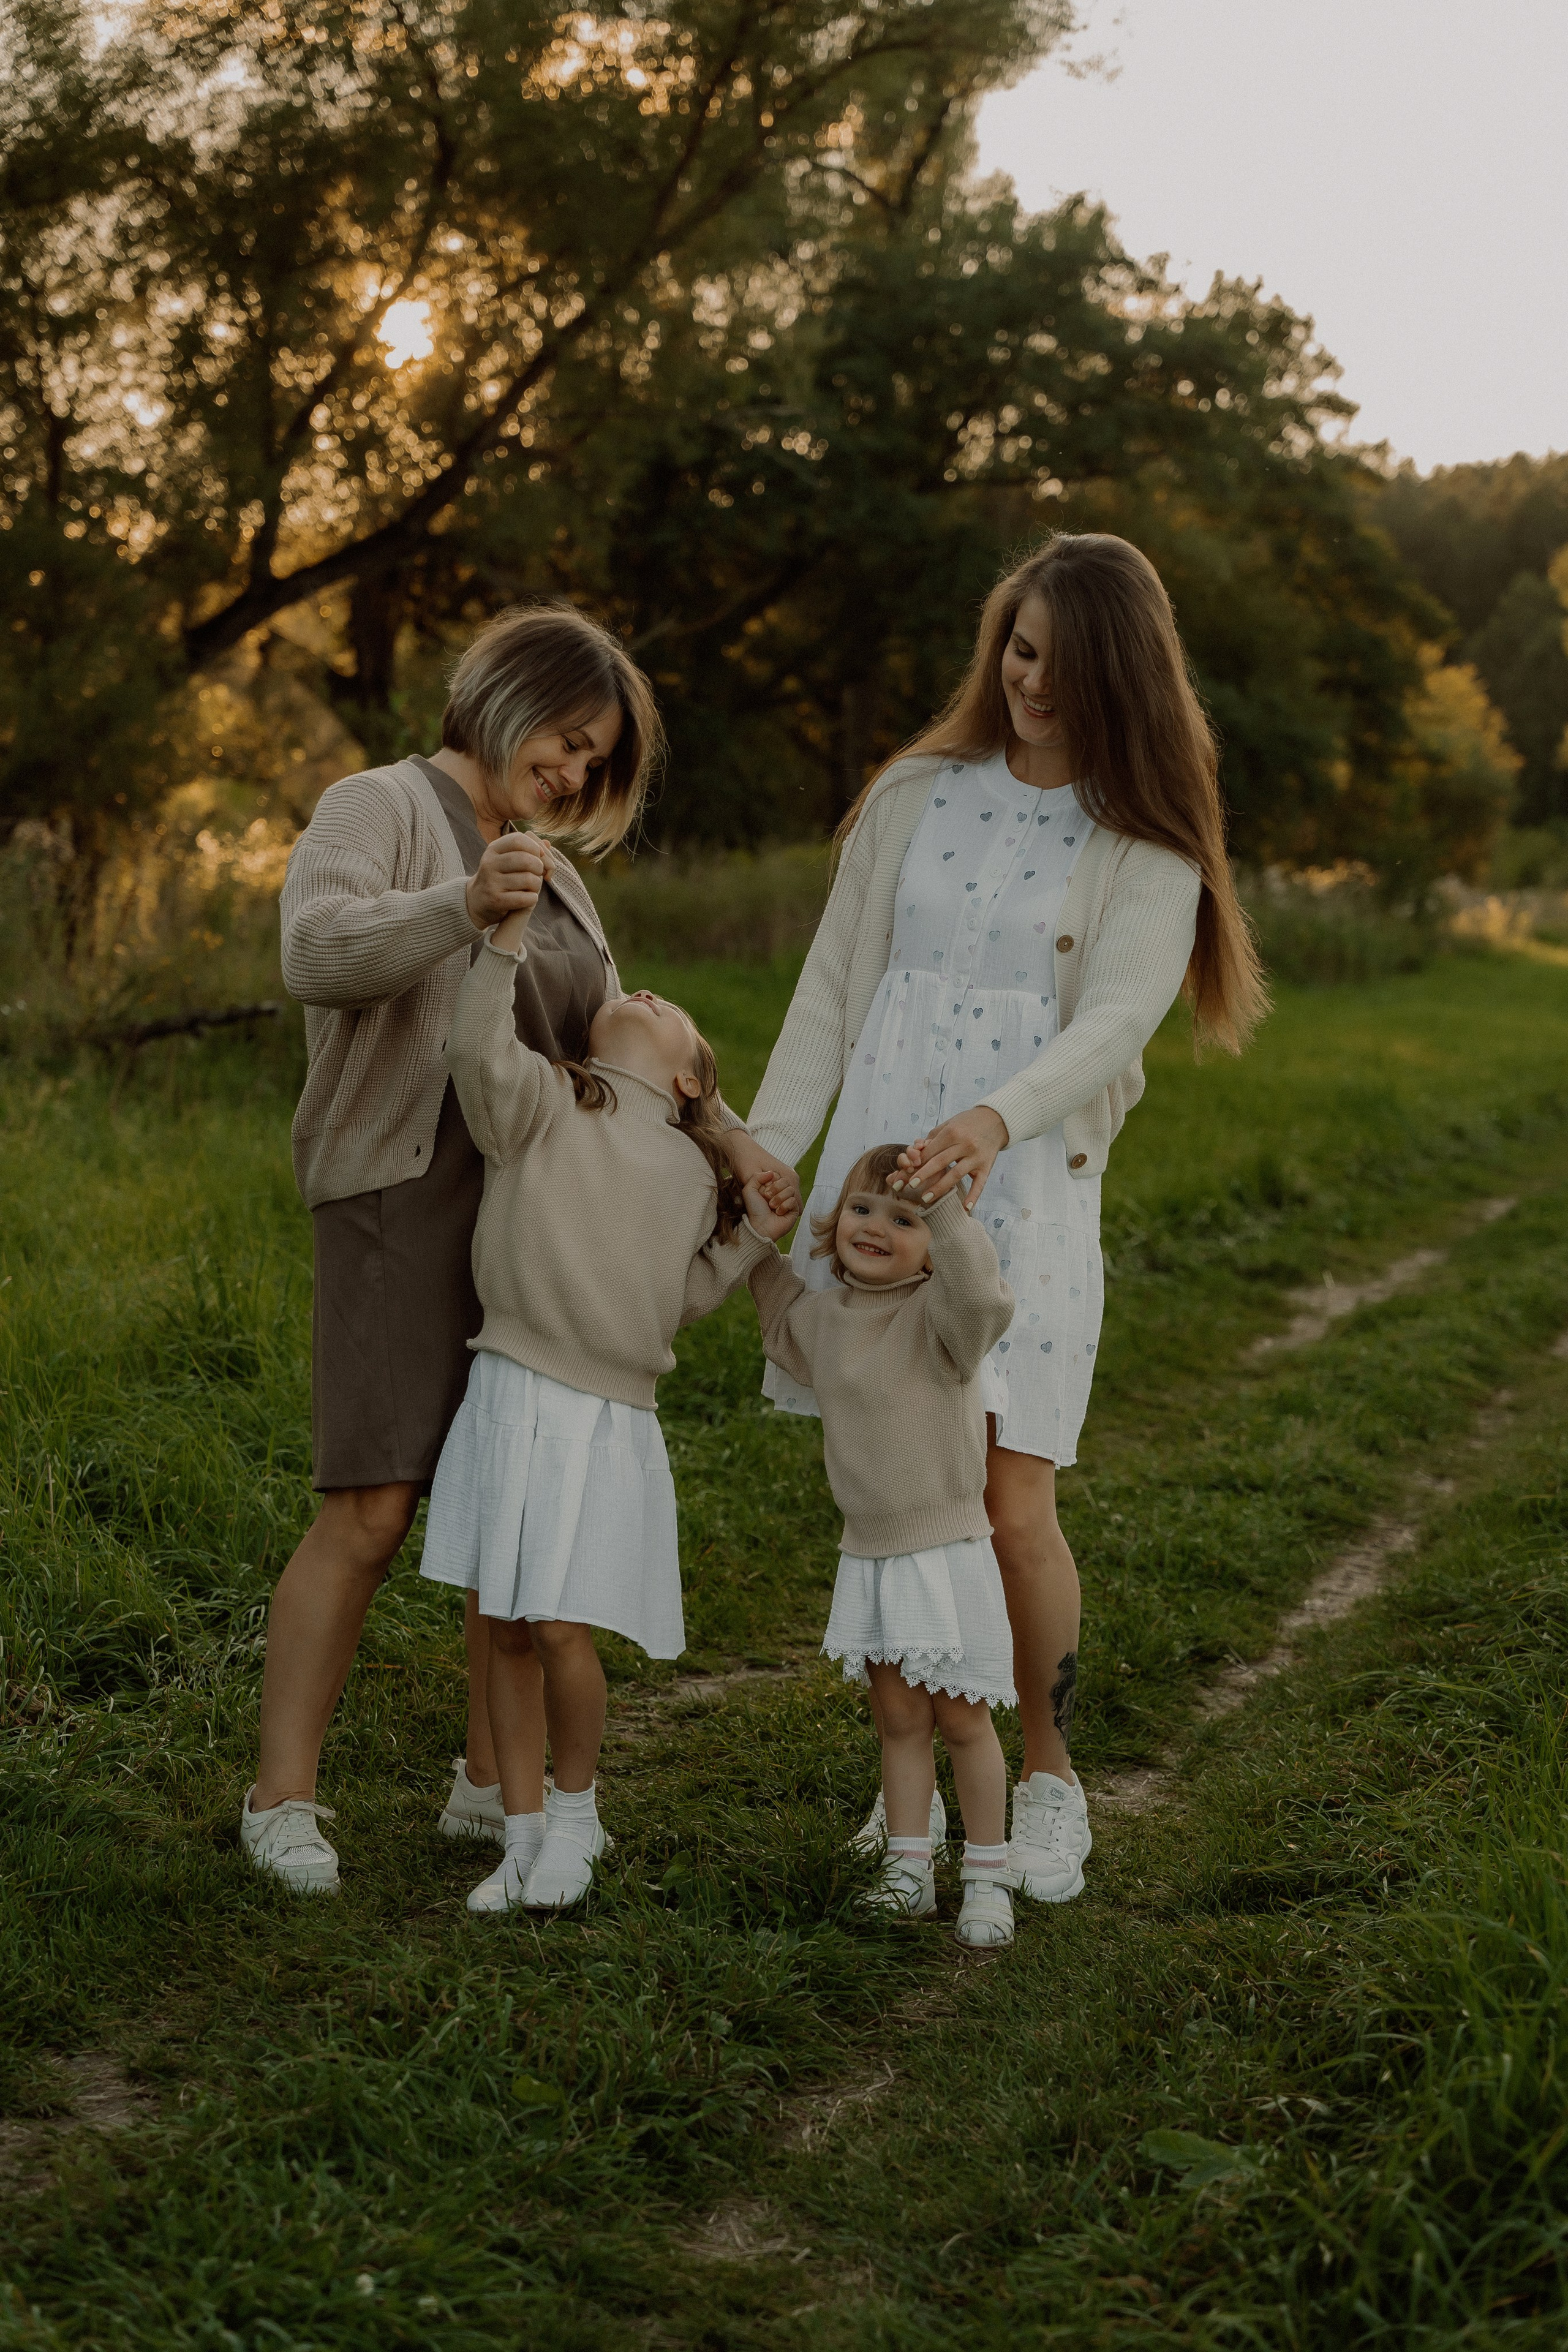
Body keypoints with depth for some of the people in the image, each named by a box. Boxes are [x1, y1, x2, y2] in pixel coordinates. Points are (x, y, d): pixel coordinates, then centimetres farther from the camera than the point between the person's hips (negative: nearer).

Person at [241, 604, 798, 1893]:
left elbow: (610, 1049, 20)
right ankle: (283, 1797, -1)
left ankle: (492, 1785, 16)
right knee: (372, 1512, -11)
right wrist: (464, 905, -35)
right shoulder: (381, 809, 0)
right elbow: (317, 950, -19)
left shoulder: (553, 872, 24)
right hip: (406, 1196, -7)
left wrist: (719, 1136, 4)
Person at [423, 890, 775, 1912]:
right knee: (505, 1631, 4)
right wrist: (508, 934, -21)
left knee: (562, 1630, -7)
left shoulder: (694, 1177, 14)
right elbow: (480, 1055, -17)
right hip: (515, 1396, -1)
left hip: (612, 1416, 1)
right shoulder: (545, 1101, 4)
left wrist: (757, 1236, 11)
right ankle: (524, 1836, 18)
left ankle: (576, 1812, 17)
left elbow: (676, 1299, 15)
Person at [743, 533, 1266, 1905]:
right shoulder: (917, 797, 11)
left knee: (1012, 1507, -7)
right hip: (873, 1172, 3)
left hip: (1024, 1187, -3)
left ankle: (1049, 1778, 15)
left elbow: (1116, 1021, -12)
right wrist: (770, 1143, 4)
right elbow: (835, 982, 13)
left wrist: (999, 1120, -31)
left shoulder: (1147, 847, 1)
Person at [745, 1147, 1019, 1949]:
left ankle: (987, 1879, 17)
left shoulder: (937, 1316, -14)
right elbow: (783, 1314, 30)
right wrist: (762, 1242, 18)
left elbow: (983, 1297, -39)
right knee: (899, 1718, 12)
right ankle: (908, 1871, 21)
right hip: (868, 1554, 5)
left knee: (962, 1719, 4)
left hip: (945, 1554, -5)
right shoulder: (824, 1319, 5)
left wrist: (945, 1204, -39)